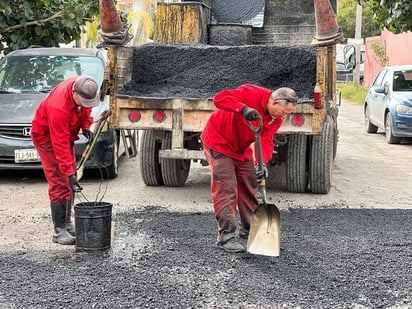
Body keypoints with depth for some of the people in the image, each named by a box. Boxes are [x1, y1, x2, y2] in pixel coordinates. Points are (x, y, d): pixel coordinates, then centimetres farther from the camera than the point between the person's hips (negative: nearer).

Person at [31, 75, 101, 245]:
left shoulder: (81, 88, -19)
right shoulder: (59, 107, -40)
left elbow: (85, 107, 7)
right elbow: (60, 145, -38)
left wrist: (86, 126, -6)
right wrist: (70, 173, -39)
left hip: (66, 134, 8)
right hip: (46, 136, -8)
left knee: (69, 182, 12)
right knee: (60, 183, -13)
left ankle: (67, 223, 23)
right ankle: (59, 231, -9)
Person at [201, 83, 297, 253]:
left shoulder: (276, 118, -8)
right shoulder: (251, 93, -28)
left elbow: (266, 141, -16)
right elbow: (220, 98, -37)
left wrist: (262, 163, -34)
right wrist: (243, 109, -50)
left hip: (241, 148, 8)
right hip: (219, 142, -8)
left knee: (250, 186, 11)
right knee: (226, 188, -12)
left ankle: (248, 228, 28)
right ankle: (226, 236, -9)